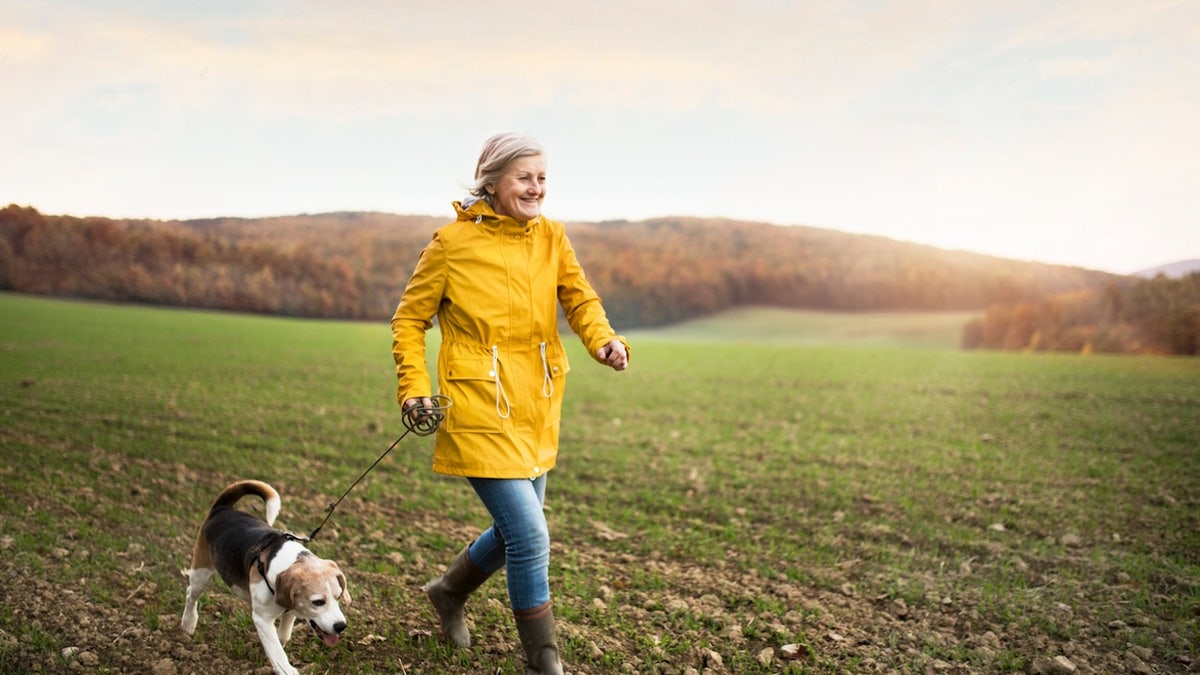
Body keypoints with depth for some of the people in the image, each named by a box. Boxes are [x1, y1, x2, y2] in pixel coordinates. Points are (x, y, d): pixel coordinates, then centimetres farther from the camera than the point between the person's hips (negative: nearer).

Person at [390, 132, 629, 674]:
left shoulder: (550, 236, 5)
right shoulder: (453, 242, -8)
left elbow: (579, 299, 1)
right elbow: (409, 319, 0)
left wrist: (603, 341, -19)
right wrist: (414, 387, -10)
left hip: (536, 409, 6)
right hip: (480, 411, -6)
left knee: (515, 531, 19)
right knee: (531, 536, -11)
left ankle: (449, 592, 48)